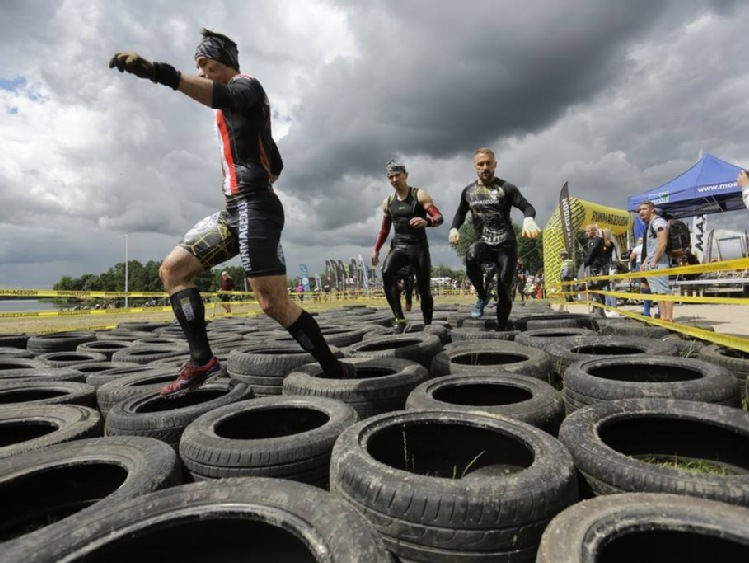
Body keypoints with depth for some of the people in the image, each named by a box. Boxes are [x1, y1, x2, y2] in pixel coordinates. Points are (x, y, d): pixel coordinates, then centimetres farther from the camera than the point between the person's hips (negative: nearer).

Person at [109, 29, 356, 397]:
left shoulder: (246, 84, 3)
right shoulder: (238, 100, 30)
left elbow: (223, 96, -26)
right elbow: (274, 165, 32)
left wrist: (161, 73, -39)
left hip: (253, 207, -10)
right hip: (235, 209, 10)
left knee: (273, 304, -16)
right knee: (172, 270, 5)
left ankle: (336, 371, -3)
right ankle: (202, 360, -2)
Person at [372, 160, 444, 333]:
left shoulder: (420, 195, -3)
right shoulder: (387, 202, 10)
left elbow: (439, 217, -13)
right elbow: (384, 229, 22)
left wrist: (427, 222, -35)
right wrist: (376, 249, 13)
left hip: (419, 247, -2)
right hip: (398, 246, 2)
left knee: (424, 289, 2)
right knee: (387, 273, -29)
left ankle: (428, 324, 21)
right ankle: (399, 318, -28)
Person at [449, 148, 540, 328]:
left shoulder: (506, 188, -4)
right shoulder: (468, 191, 8)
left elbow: (526, 206, -11)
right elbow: (460, 213, 21)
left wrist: (529, 219, -36)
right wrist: (454, 228, -1)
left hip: (506, 243, -2)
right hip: (483, 242, 2)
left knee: (504, 289, -3)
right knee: (471, 256, -34)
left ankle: (501, 328, 15)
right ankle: (482, 296, -9)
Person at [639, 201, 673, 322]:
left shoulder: (658, 221, -7)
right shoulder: (649, 225, 22)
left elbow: (663, 243, -19)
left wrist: (654, 261, -18)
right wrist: (645, 262, 17)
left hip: (658, 263, -10)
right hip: (651, 264, 10)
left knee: (664, 291, -11)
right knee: (657, 291, 9)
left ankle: (669, 318, -11)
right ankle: (663, 317, 12)